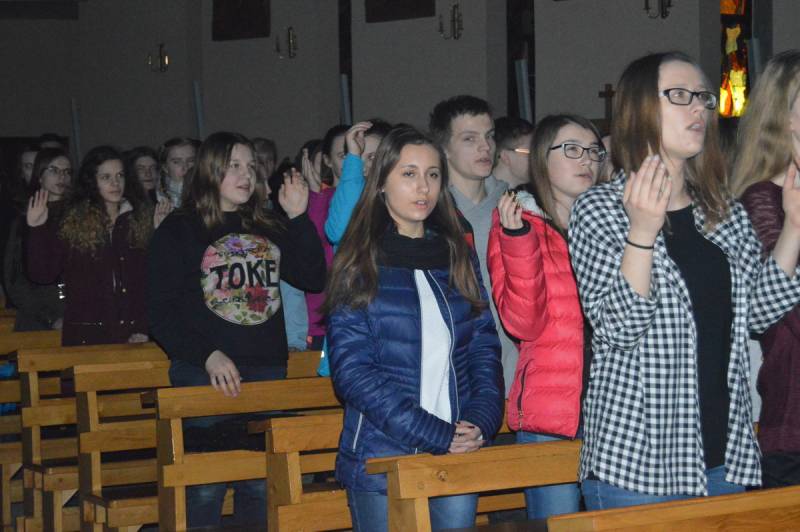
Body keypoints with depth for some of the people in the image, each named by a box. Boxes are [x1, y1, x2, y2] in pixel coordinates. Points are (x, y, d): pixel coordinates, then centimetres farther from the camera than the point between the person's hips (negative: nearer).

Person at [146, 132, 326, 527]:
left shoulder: (268, 228, 14)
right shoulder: (179, 230, 0)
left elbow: (314, 279, 6)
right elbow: (160, 313, -6)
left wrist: (298, 217, -2)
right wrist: (207, 355, -18)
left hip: (267, 372, 5)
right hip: (204, 374, -4)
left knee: (261, 486, 8)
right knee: (205, 487, -5)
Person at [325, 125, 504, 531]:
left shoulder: (458, 255, 11)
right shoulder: (360, 262, -2)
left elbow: (484, 347, 9)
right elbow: (353, 372, -10)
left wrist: (481, 421, -9)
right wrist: (434, 434, -15)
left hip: (459, 453, 4)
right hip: (382, 458, -4)